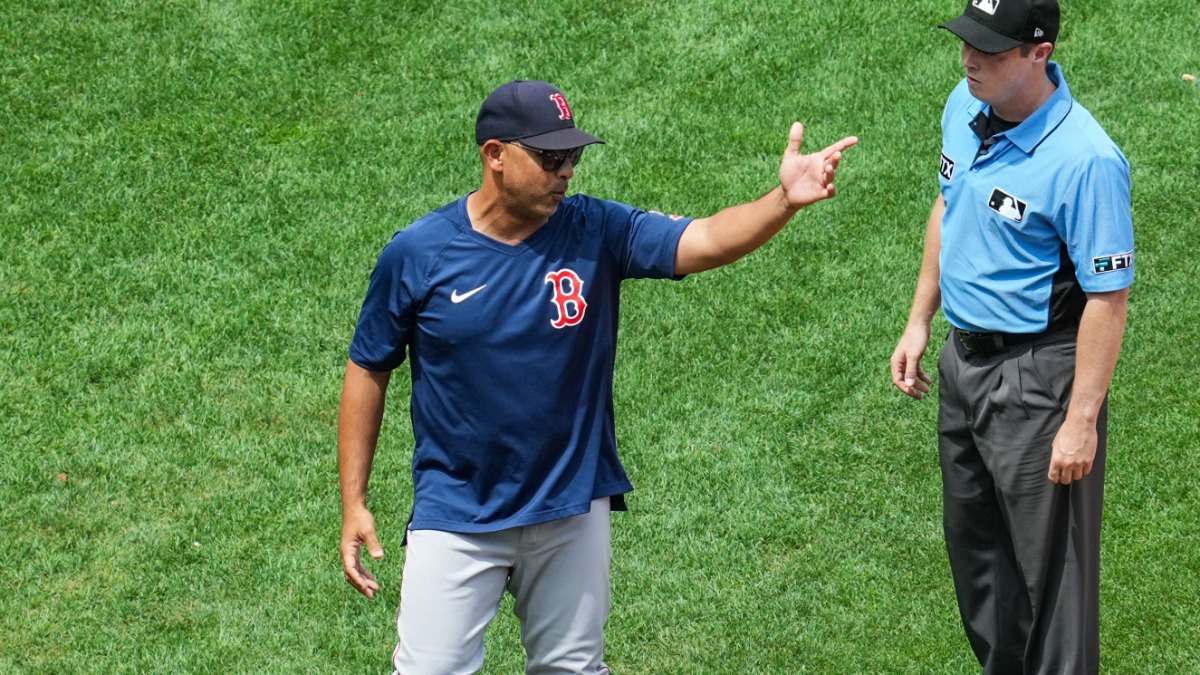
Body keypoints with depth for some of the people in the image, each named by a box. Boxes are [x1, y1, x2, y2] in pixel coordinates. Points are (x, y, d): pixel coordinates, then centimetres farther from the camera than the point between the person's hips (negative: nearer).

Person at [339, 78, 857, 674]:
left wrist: (783, 202, -40)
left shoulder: (597, 233, -6)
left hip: (573, 510, 2)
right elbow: (368, 373, 0)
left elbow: (706, 241, -20)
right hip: (455, 513, -2)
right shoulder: (416, 254, -8)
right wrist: (353, 503, -2)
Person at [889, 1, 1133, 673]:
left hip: (1038, 379, -9)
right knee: (974, 541, 23)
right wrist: (920, 322, 17)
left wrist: (1081, 421, -20)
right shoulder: (966, 106, -2)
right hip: (964, 359, 9)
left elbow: (1108, 298, -22)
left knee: (1050, 561, 1)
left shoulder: (1085, 161, -27)